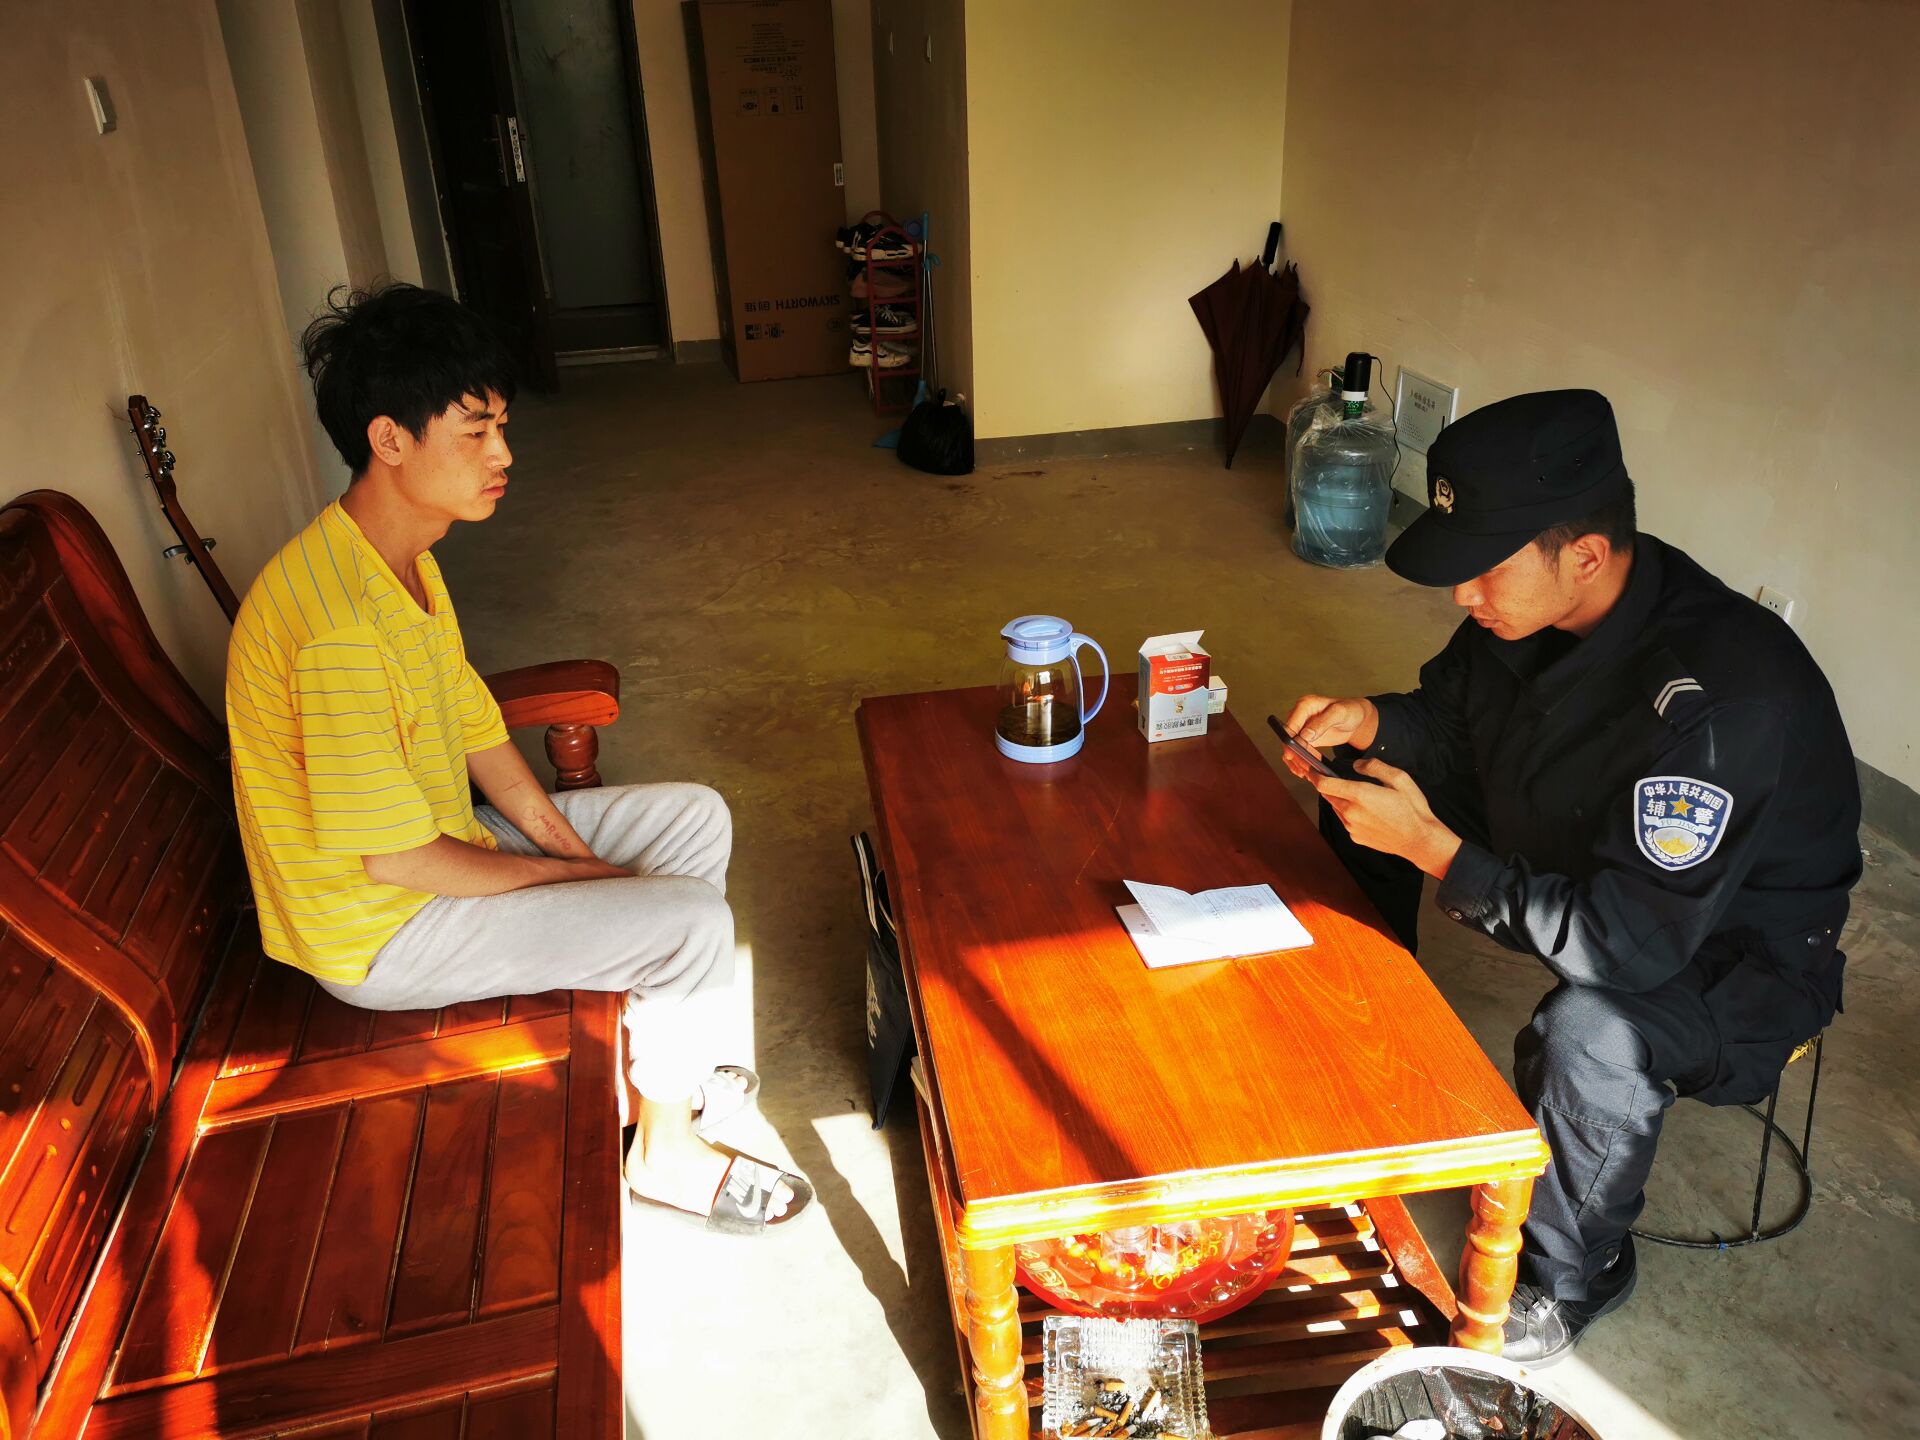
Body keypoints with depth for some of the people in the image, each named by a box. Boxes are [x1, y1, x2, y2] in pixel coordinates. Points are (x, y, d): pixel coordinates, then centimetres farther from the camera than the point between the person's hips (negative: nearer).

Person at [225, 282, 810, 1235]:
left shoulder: (405, 558, 0)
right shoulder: (338, 624, -32)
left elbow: (474, 727, 8)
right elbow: (394, 858, -28)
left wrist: (562, 843, -2)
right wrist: (566, 874, -14)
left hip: (441, 843, 10)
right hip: (376, 930, -9)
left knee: (697, 818, 7)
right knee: (695, 924, -17)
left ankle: (649, 1061, 21)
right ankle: (664, 1149, 10)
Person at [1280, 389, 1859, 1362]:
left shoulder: (1719, 694, -37)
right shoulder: (1530, 602, -15)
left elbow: (1632, 941, -37)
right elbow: (1454, 720, 4)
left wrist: (1434, 847, -36)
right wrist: (1373, 723, -18)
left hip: (1735, 945, -7)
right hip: (1574, 860, 8)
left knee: (1589, 1028, -37)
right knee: (1362, 808, 6)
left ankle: (1572, 1276, -6)